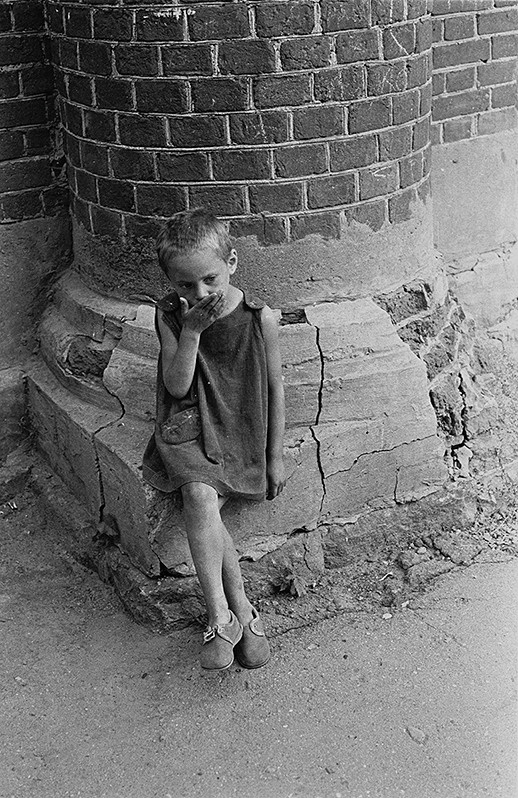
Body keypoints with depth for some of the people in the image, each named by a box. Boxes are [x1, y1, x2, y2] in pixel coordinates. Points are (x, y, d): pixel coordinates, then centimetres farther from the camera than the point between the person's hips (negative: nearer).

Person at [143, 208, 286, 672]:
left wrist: (275, 456, 4)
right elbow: (177, 386, -7)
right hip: (188, 429, 1)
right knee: (201, 498, -27)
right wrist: (191, 330, -19)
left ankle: (224, 617, -9)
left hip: (241, 433, -1)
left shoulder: (260, 319, -5)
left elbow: (274, 388, 3)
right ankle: (236, 611, -19)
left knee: (201, 503, -22)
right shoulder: (169, 316, -2)